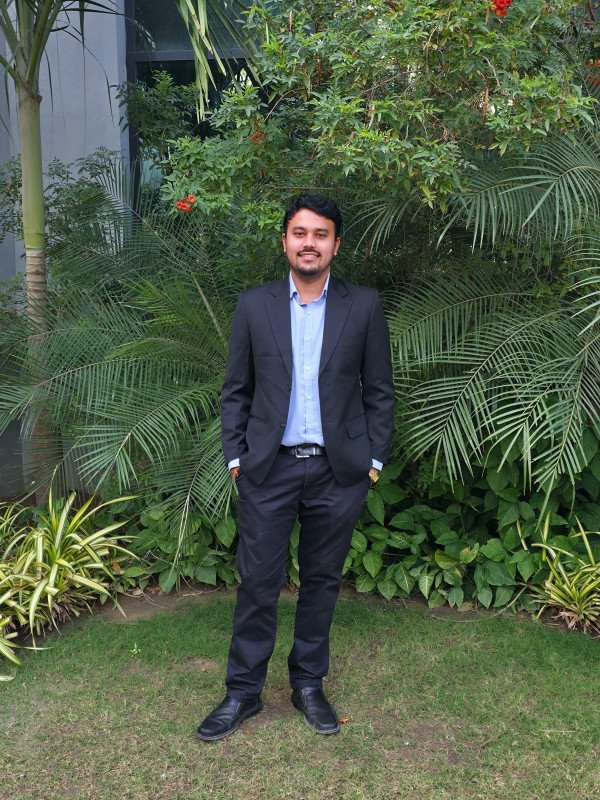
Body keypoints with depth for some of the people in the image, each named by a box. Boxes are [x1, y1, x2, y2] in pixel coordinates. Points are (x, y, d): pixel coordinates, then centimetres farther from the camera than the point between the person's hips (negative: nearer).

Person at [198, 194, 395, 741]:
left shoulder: (364, 307, 2)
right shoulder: (254, 306, 4)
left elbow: (379, 391, 4)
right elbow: (236, 391, 6)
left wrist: (374, 459, -1)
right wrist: (236, 457, 0)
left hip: (339, 471, 0)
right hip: (268, 469, 0)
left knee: (322, 581, 12)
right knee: (258, 582, 5)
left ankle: (309, 683, 29)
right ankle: (244, 691, 20)